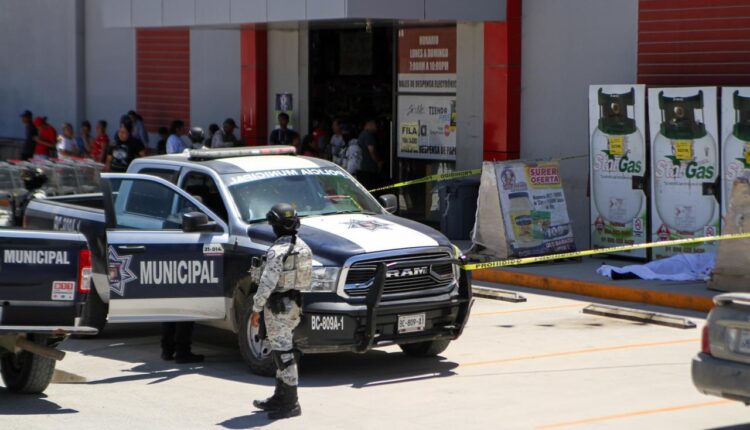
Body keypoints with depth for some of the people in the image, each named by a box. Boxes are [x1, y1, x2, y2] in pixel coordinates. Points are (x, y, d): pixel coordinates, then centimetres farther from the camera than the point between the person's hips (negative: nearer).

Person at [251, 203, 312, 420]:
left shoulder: (277, 251, -19)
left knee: (283, 354, -5)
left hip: (278, 307, -9)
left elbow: (267, 283, -22)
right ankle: (280, 398, 25)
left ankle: (290, 404, -4)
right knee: (283, 353, 17)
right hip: (295, 304, 9)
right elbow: (308, 277, 13)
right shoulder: (303, 247, 7)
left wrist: (256, 309, -14)